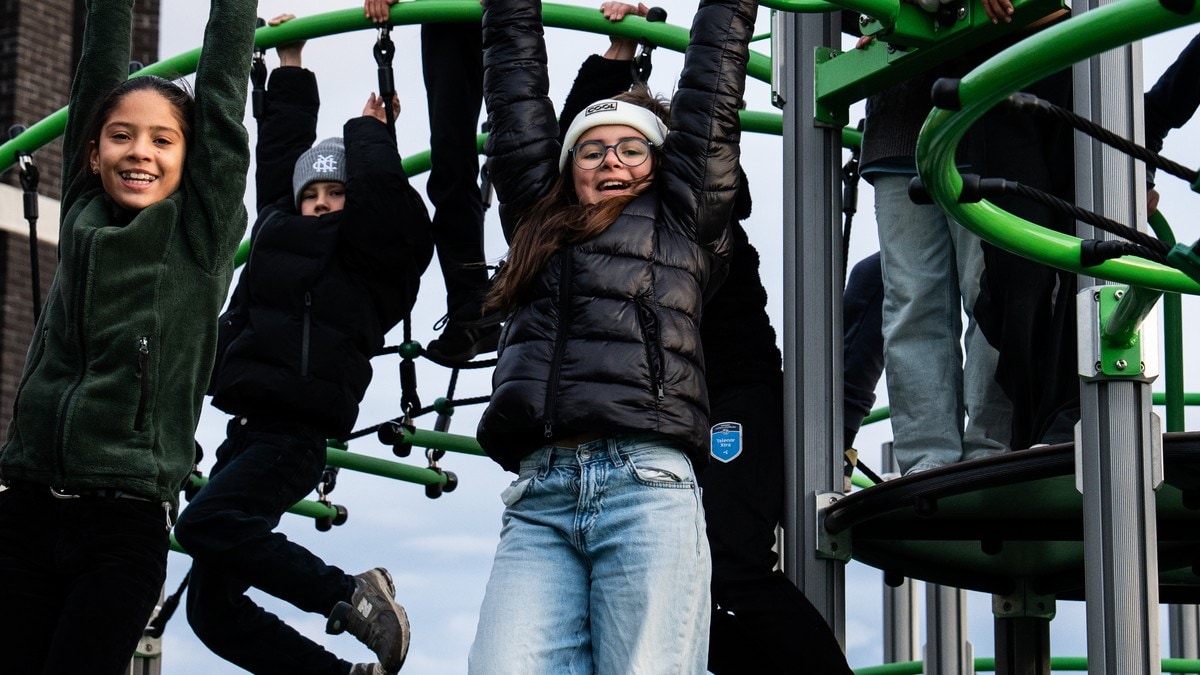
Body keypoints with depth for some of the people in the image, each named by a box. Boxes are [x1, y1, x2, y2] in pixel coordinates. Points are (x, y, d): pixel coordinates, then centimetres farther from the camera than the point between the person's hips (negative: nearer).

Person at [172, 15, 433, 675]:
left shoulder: (377, 252, 3)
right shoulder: (283, 233, 21)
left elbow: (380, 189, -12)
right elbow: (279, 157, 31)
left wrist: (369, 128, 7)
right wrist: (291, 68, 35)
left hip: (294, 435, -8)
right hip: (247, 429, 8)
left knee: (204, 523, -31)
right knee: (212, 607, 0)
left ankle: (351, 595, -19)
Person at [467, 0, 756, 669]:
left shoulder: (681, 221, 21)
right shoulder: (539, 223, 27)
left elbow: (711, 85, 24)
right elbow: (514, 77, 32)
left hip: (648, 486, -2)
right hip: (539, 498, 3)